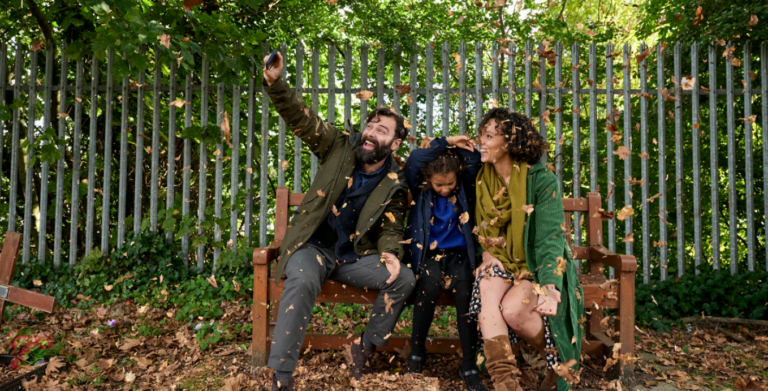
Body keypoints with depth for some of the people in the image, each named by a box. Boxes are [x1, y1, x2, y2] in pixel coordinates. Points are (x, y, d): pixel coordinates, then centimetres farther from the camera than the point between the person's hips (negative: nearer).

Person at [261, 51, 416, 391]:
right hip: (313, 247, -2)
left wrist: (390, 252, -20)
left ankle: (366, 347, 1)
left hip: (355, 256, 2)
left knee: (404, 278, -19)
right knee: (302, 283, -34)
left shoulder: (395, 185, -1)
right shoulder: (340, 146, -3)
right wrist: (275, 83, -25)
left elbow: (391, 228, 3)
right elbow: (301, 117, -9)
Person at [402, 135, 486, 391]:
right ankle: (417, 351, -13)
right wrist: (445, 143, -13)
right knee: (430, 283, -34)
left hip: (458, 253, 1)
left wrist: (457, 146, -6)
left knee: (464, 289, -30)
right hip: (426, 253, -1)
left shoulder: (464, 188, 5)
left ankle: (469, 365, -21)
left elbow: (475, 161, -8)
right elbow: (414, 160, -15)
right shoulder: (420, 189, 1)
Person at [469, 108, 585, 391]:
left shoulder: (541, 180, -14)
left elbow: (551, 237, -22)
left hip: (539, 266, -4)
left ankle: (559, 361, 1)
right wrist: (489, 256, -1)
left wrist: (549, 287, -33)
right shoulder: (483, 180, 3)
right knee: (486, 290, -29)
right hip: (504, 263, 4)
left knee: (512, 309, -29)